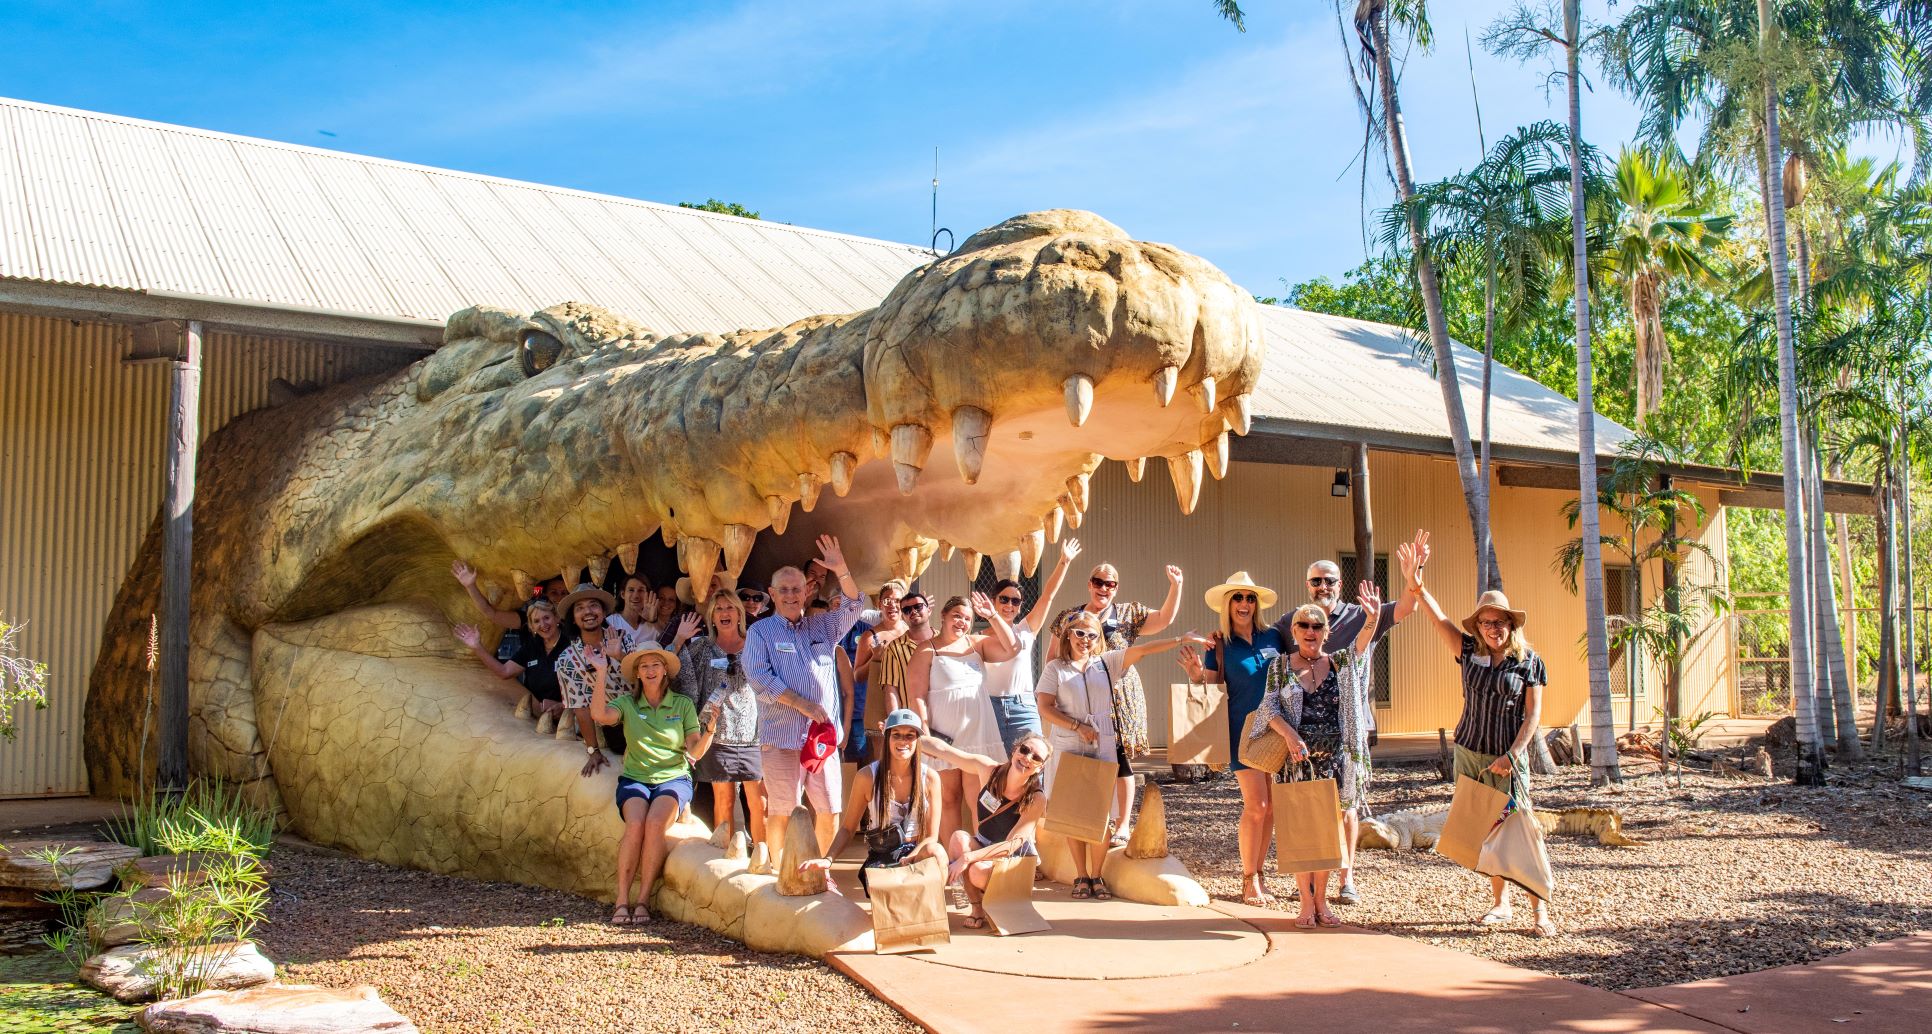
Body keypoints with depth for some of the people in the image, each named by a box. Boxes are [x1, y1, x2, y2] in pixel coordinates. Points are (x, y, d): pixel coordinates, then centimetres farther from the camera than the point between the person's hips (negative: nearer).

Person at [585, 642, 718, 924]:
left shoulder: (683, 704, 7)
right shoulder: (627, 704, 6)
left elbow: (696, 752, 2)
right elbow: (599, 715, -16)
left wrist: (709, 731, -17)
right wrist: (601, 673, -15)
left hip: (674, 778, 0)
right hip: (634, 779, 0)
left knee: (655, 823, -30)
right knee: (635, 824, -30)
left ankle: (643, 900, -19)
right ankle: (622, 901, -21)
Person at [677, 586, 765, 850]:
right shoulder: (699, 647, 8)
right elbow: (686, 688, 5)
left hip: (752, 734, 0)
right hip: (718, 733, 0)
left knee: (759, 802, -5)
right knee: (723, 800, 3)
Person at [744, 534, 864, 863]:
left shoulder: (822, 626, 16)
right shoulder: (760, 632, 5)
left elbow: (852, 607, 3)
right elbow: (759, 677, -7)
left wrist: (842, 571, -15)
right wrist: (803, 705, -15)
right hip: (780, 737, -3)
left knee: (830, 811, 3)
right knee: (780, 811, -1)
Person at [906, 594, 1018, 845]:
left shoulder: (976, 644, 12)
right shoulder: (927, 651, 0)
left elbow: (1010, 649, 0)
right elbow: (917, 695, -6)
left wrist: (992, 616, -6)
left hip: (978, 733, 3)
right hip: (944, 736, -3)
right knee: (949, 798, 3)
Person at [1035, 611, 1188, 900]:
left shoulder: (1107, 662, 9)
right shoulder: (1055, 668, 4)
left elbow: (1141, 649, -2)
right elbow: (1045, 708, -4)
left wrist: (1181, 640, -12)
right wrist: (1078, 727, -12)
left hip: (1104, 748, 1)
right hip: (1068, 749, -1)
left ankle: (1096, 876, 12)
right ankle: (1081, 876, 13)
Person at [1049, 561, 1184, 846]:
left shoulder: (1128, 614, 7)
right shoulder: (1068, 617, 11)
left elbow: (1164, 618, -4)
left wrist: (1175, 586, -15)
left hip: (1120, 698, -2)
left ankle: (1123, 827, 5)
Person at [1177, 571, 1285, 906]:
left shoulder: (1273, 637, 6)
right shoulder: (1220, 645, -2)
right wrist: (1196, 674, -22)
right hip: (1243, 730, -4)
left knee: (1270, 806, 6)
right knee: (1256, 805, -9)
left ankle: (1259, 875, 18)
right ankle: (1249, 881, 2)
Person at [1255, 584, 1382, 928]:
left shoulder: (1340, 663, 6)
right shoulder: (1280, 665, 4)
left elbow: (1362, 641, -11)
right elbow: (1269, 706, -3)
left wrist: (1373, 616, -32)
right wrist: (1291, 735, -20)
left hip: (1335, 757, 2)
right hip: (1297, 757, -1)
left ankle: (1321, 900, 16)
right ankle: (1306, 902, 9)